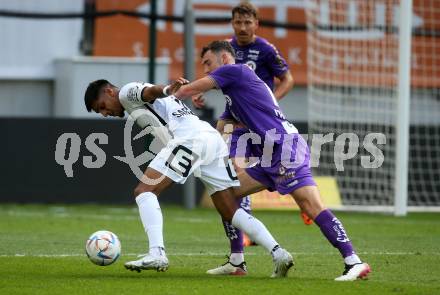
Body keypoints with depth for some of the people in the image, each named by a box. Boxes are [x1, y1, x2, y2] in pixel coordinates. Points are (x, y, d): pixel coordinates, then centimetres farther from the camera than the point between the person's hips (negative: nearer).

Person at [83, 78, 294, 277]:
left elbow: (150, 92, -12)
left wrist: (166, 90, -32)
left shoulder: (127, 93, 8)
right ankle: (278, 253, -1)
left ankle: (156, 253, -24)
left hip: (190, 139, -9)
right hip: (213, 139, 9)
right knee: (231, 213, 10)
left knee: (144, 191, -9)